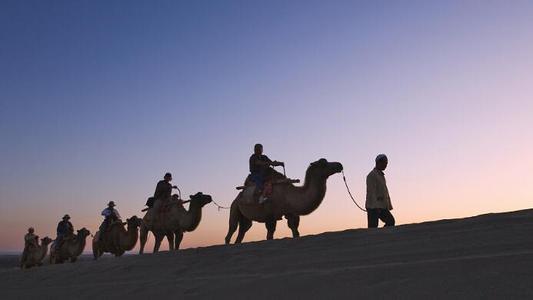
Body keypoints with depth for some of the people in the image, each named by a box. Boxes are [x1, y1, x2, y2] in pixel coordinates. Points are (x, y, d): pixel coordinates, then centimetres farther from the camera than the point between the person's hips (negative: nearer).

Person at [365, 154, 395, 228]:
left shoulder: (381, 175, 20)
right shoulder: (372, 175, -9)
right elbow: (372, 192, -16)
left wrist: (388, 206, 16)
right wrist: (376, 207, -22)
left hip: (382, 207, 9)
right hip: (373, 207, -9)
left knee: (391, 221, 3)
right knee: (372, 227, -8)